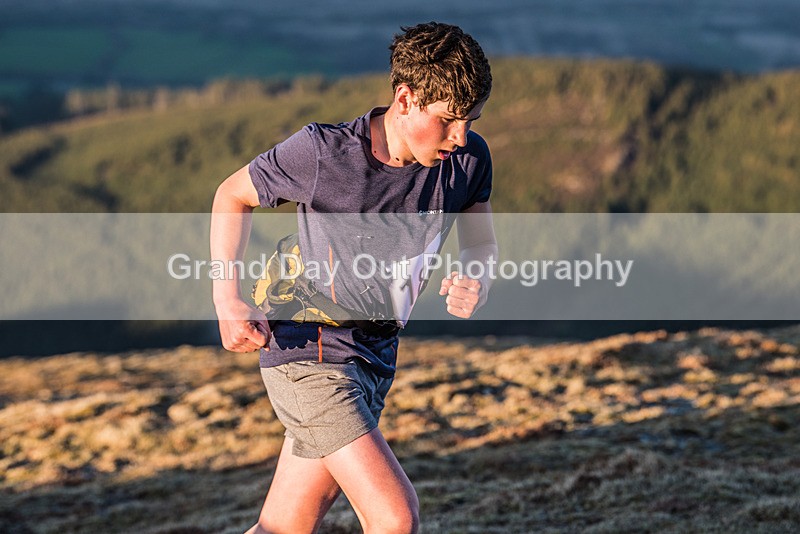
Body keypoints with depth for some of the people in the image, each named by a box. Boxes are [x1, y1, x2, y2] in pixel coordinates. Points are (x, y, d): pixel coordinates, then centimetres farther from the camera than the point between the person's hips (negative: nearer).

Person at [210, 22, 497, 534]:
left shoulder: (468, 158, -6)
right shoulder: (322, 151, -18)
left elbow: (481, 246, 10)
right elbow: (233, 195, 0)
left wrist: (475, 284, -15)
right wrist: (228, 301, -11)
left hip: (377, 358, 6)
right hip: (311, 353, -6)